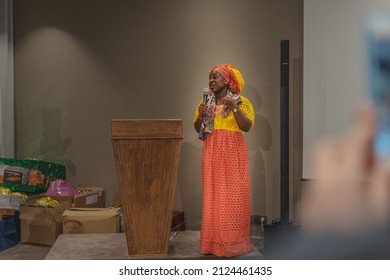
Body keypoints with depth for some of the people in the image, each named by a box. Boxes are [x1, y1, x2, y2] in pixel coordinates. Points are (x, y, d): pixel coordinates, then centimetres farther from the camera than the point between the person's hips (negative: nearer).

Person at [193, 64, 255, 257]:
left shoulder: (240, 101, 0)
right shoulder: (206, 102, 13)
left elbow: (247, 127, -10)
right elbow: (198, 129, 13)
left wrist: (234, 108, -20)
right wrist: (201, 115, -6)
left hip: (233, 154, -4)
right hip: (212, 154, 4)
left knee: (234, 196, -4)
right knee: (213, 196, 2)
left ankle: (234, 241, 3)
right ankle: (214, 241, 7)